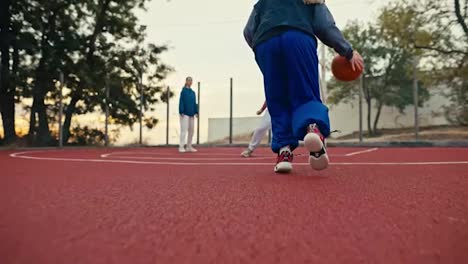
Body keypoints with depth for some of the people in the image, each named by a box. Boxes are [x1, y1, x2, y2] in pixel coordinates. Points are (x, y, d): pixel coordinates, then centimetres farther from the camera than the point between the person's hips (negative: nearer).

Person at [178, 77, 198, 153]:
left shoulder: (193, 92, 14)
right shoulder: (183, 91, -5)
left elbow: (194, 103, 14)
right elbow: (181, 102, -9)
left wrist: (196, 112, 6)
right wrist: (181, 112, -16)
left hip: (191, 114, 7)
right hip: (185, 114, -7)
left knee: (191, 130, 8)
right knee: (184, 130, -9)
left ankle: (189, 147, 15)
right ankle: (181, 147, -5)